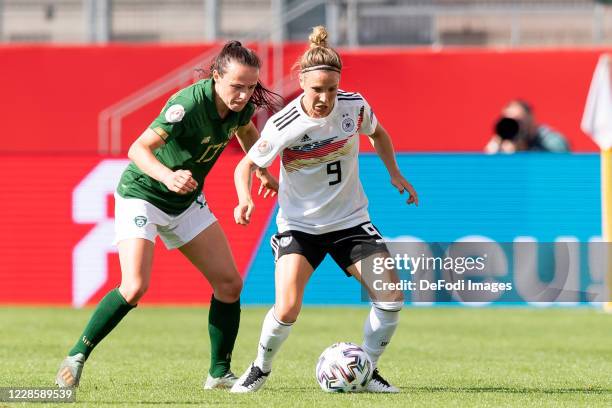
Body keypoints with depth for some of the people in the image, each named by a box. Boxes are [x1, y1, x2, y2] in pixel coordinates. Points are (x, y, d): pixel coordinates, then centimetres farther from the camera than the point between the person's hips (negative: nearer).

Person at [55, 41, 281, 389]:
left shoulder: (242, 105, -9)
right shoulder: (190, 104, -32)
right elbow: (138, 148, -38)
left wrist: (264, 174, 25)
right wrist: (168, 176, -55)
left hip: (186, 202, 7)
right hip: (142, 195, -7)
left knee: (230, 283, 1)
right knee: (135, 286, -23)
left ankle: (220, 373, 15)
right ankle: (77, 357, -6)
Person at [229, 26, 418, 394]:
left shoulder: (354, 107, -11)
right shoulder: (284, 125, -20)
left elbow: (378, 133, 14)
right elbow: (247, 165, -7)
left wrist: (395, 173, 6)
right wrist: (245, 198, -26)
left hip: (350, 221, 3)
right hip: (299, 224, -3)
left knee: (391, 296, -11)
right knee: (287, 309, -20)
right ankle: (261, 368, 9)